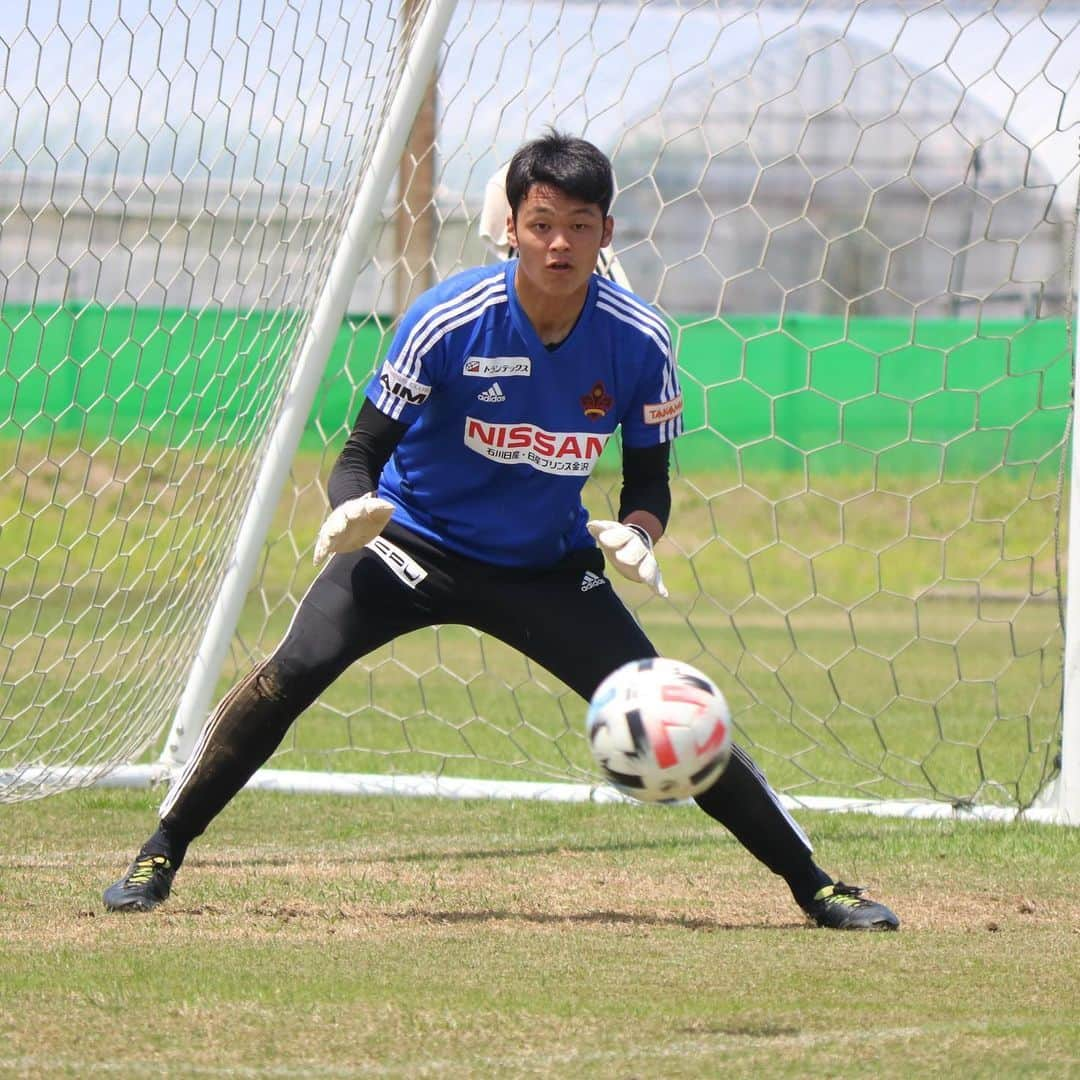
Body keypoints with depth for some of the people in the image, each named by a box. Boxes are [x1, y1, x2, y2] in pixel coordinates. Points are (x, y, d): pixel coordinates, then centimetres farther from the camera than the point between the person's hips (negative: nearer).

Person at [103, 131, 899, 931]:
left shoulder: (639, 341, -13)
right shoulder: (448, 321, -21)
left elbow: (649, 480, 0)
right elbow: (364, 449, -15)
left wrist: (637, 535, -23)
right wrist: (351, 510, -37)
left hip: (550, 566, 2)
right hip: (415, 544, -2)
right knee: (294, 670, -23)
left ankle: (813, 883, 4)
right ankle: (159, 857, -11)